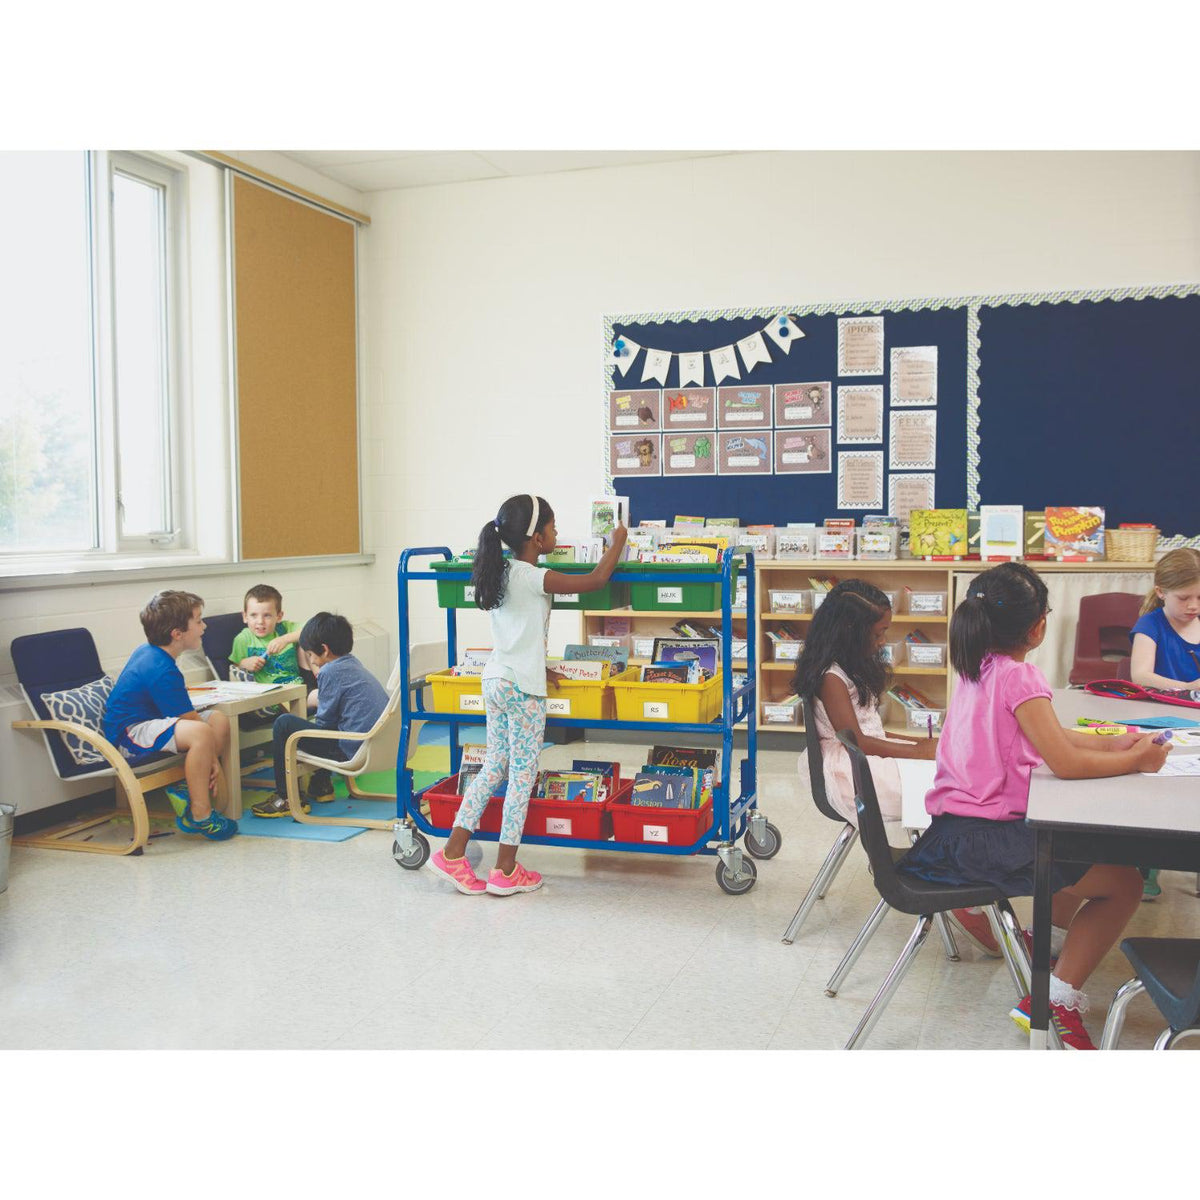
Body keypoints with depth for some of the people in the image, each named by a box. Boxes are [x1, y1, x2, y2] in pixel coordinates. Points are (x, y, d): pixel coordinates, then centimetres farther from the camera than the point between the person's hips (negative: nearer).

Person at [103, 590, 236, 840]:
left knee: (219, 720, 4)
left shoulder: (147, 651, 9)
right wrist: (212, 758, -9)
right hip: (128, 737, -11)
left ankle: (184, 789, -1)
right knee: (200, 733, -35)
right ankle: (200, 816, -25)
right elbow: (191, 721, -19)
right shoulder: (162, 671, -23)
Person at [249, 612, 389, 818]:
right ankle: (321, 785, 39)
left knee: (284, 724, -4)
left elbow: (324, 722, -6)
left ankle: (288, 799, 3)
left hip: (355, 752, -10)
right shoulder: (353, 664, 15)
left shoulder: (331, 672, -12)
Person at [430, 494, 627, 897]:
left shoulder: (500, 572, 7)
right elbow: (595, 581, -12)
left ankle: (453, 852, 13)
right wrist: (617, 543, 2)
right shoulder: (535, 578, -15)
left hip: (495, 680, 8)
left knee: (493, 766, 15)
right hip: (523, 687, -8)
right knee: (523, 773, 2)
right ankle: (505, 871, 7)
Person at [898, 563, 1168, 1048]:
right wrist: (1136, 760, -6)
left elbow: (1047, 734, 19)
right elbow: (1066, 763, -21)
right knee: (1124, 883, -1)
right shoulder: (1018, 676, -18)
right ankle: (1057, 1003, 0)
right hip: (981, 840, -10)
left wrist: (1111, 744, 11)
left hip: (953, 829, 10)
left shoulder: (980, 668, 9)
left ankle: (1049, 942, 40)